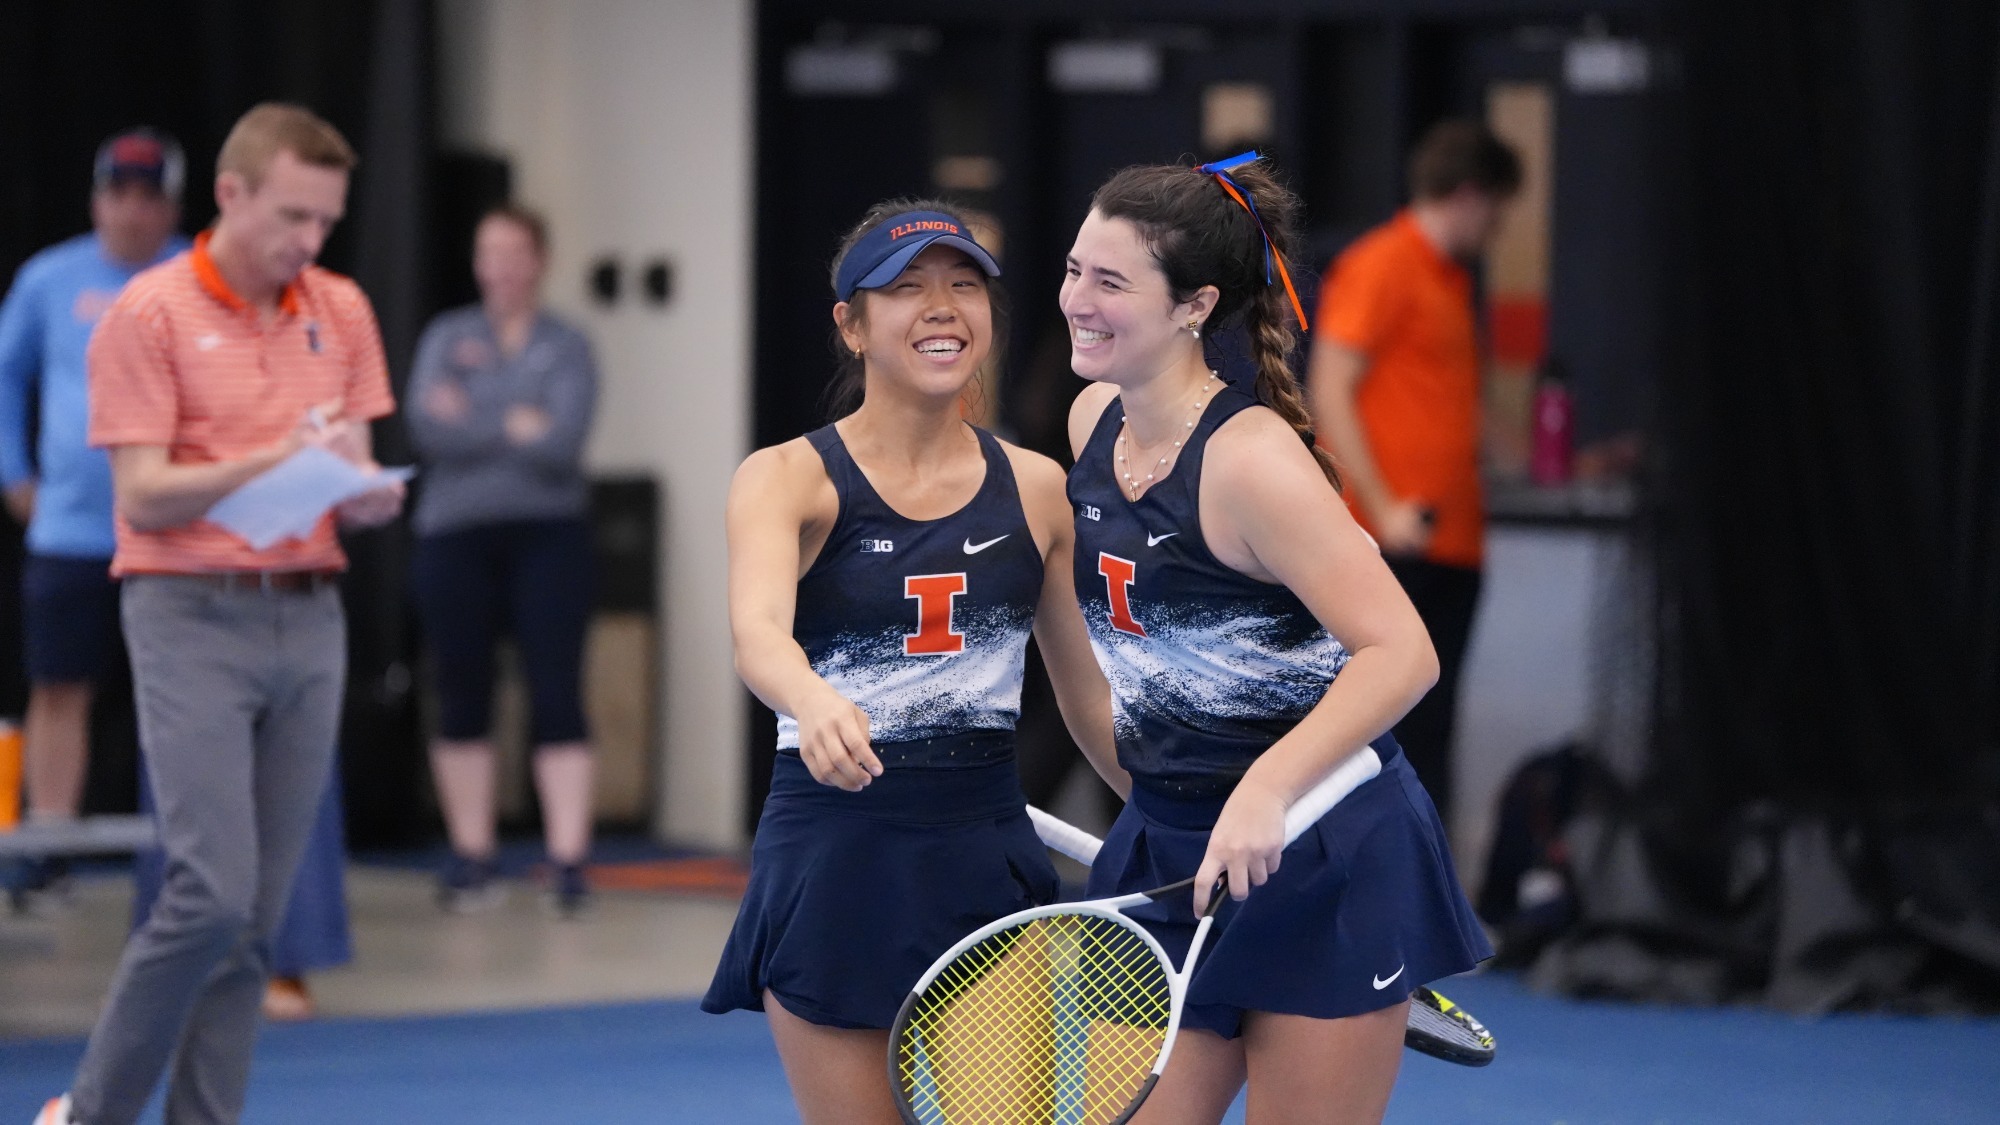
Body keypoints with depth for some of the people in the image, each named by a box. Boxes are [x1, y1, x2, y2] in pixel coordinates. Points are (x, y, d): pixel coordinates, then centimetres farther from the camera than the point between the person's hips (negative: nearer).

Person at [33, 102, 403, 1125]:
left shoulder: (340, 312, 10)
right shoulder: (148, 314, -6)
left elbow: (356, 483, 13)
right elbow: (144, 497, -11)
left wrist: (368, 494, -11)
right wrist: (276, 461, -23)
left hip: (309, 617, 5)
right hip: (193, 618, -5)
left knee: (258, 915, 3)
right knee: (214, 892, -15)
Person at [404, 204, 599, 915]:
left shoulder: (565, 349, 3)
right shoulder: (447, 338, 9)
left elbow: (561, 442, -12)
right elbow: (427, 428, -7)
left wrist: (474, 422, -7)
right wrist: (519, 426, -10)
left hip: (547, 536, -2)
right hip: (456, 536, 2)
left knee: (558, 697, -8)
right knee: (463, 701, 6)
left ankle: (568, 860, -10)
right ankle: (470, 858, 14)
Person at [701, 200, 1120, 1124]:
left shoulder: (1035, 488, 8)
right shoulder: (787, 479, -4)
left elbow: (1090, 700, 17)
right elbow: (758, 630, -25)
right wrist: (814, 704, -47)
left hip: (987, 864, 3)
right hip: (838, 864, -3)